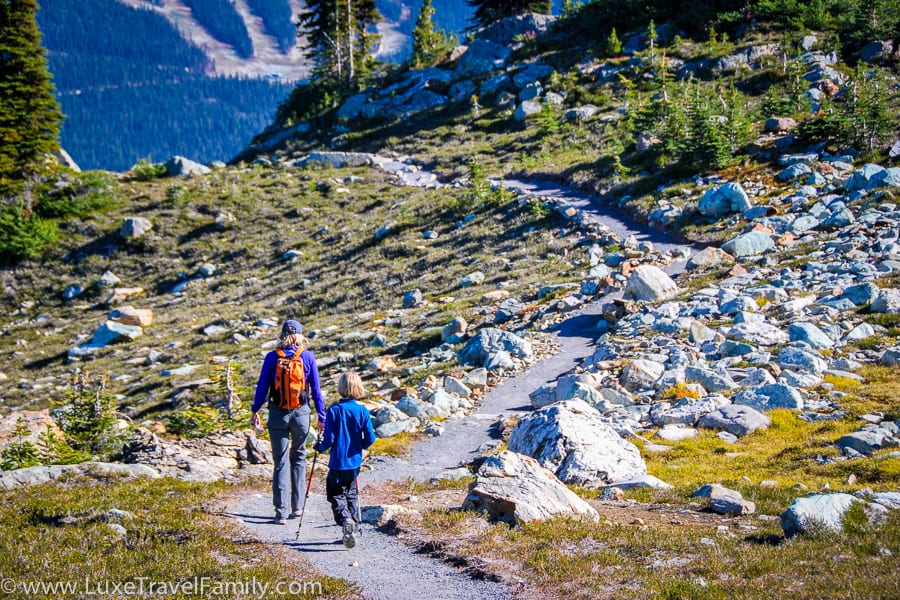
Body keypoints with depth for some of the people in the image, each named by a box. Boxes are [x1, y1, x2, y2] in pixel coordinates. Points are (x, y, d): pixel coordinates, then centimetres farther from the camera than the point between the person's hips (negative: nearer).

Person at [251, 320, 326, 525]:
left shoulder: (272, 357, -2)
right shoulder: (308, 356, -2)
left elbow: (262, 387, 1)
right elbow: (316, 389, 1)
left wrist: (255, 411, 12)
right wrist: (322, 417, 7)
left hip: (278, 414, 0)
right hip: (301, 413, 0)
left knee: (280, 462, 3)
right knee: (298, 458, 18)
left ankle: (281, 512, -3)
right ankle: (296, 506, 18)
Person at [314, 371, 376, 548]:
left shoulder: (334, 411, -13)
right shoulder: (363, 411, -4)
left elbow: (329, 439, -13)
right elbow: (370, 438, -4)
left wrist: (320, 447, 8)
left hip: (338, 462, -4)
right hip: (355, 462, 4)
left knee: (336, 494, 3)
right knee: (352, 494, 19)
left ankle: (346, 520, -24)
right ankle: (354, 528, 18)